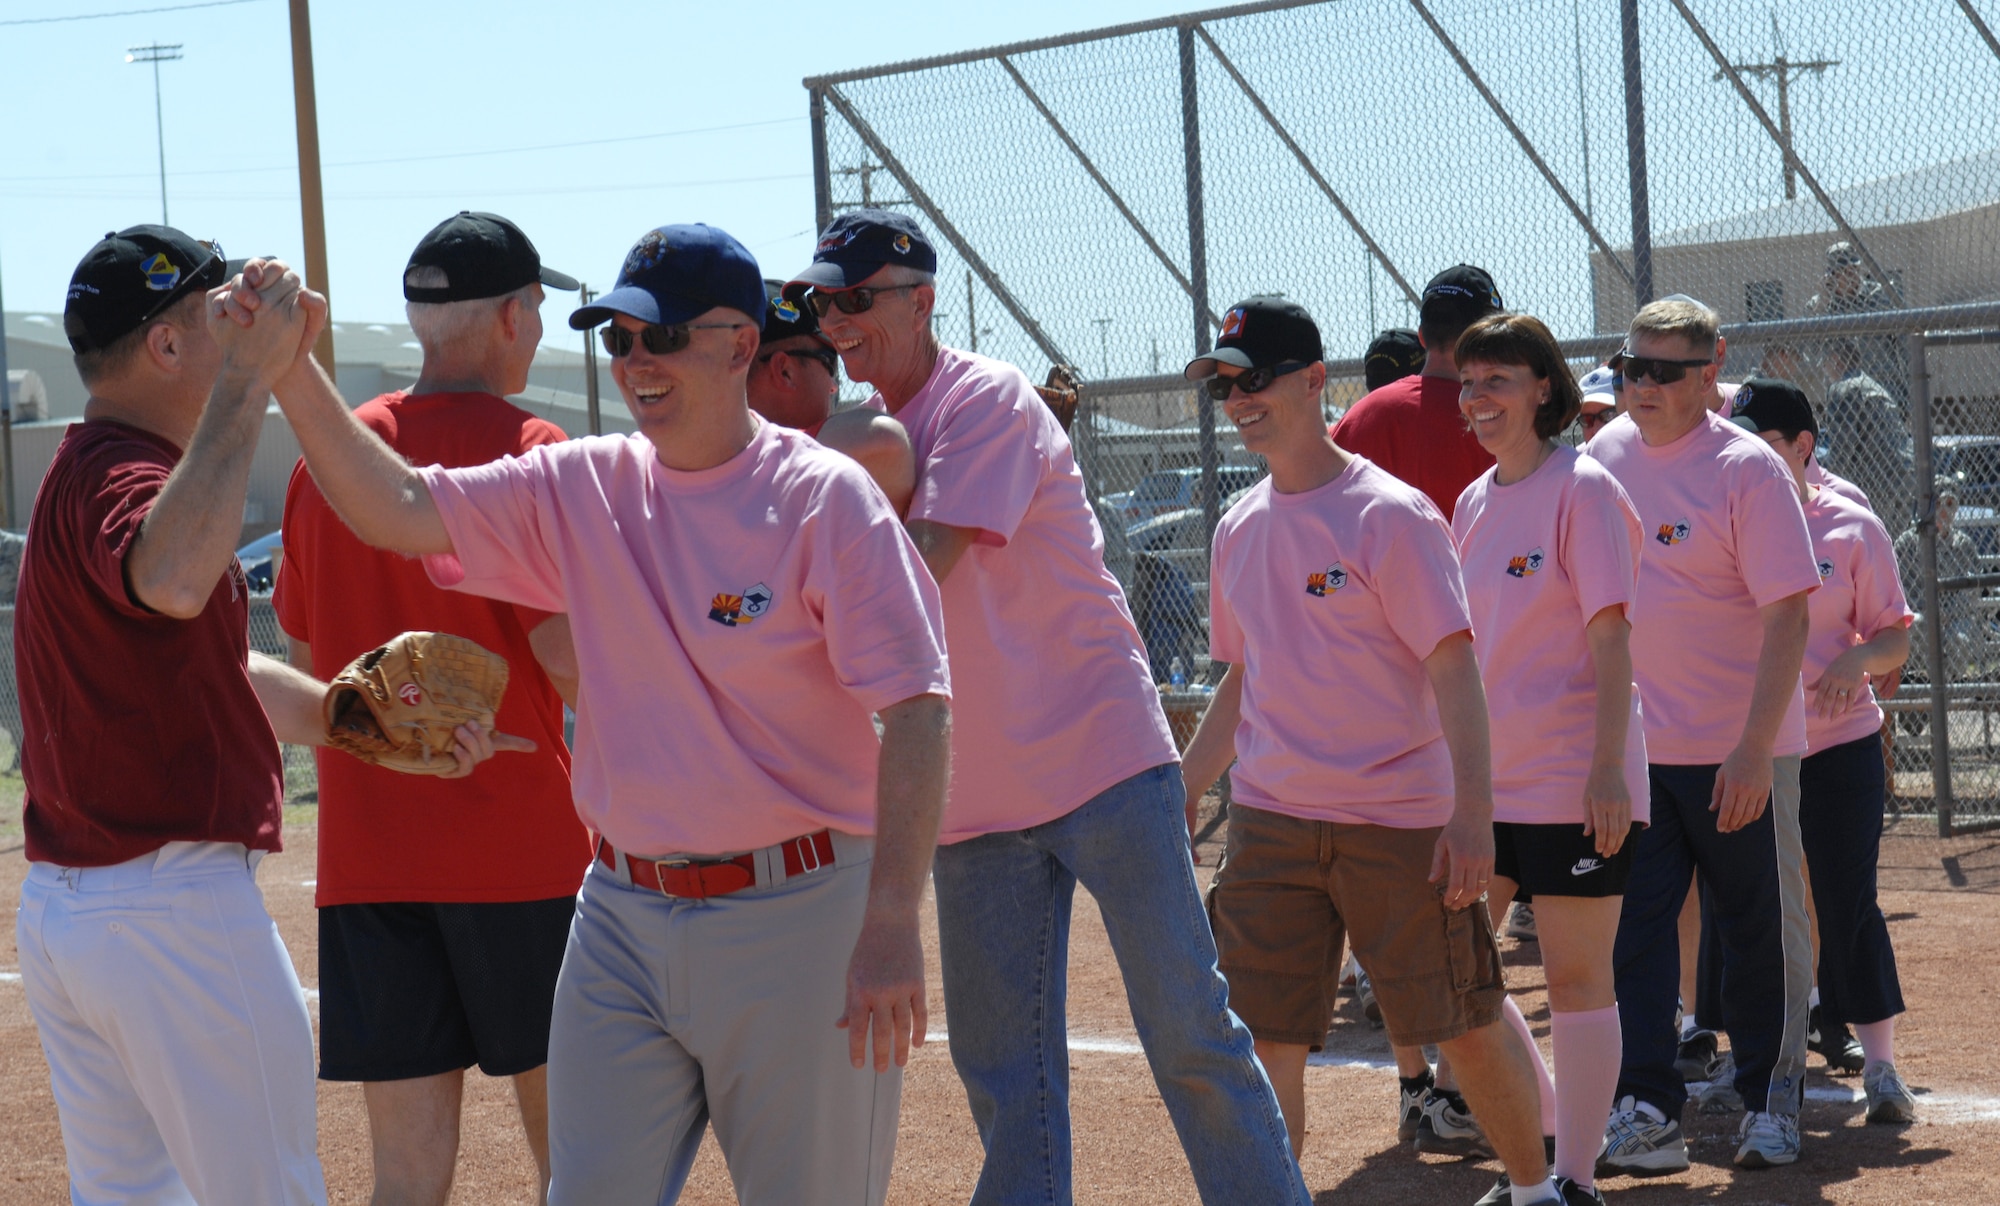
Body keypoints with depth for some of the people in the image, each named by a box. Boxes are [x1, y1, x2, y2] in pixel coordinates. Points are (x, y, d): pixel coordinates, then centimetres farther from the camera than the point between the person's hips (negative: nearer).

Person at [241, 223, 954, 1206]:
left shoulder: (823, 498, -10)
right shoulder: (582, 490, 6)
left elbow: (915, 710, -16)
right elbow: (396, 509, 0)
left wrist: (891, 926, -24)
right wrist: (291, 367, -14)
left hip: (795, 913, -5)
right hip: (622, 915, 5)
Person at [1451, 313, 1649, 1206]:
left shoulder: (1582, 491, -8)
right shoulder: (1473, 503, 13)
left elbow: (1611, 639, -13)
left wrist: (1609, 769, -20)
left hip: (1573, 780, -7)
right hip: (1481, 777, 8)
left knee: (1576, 977, -2)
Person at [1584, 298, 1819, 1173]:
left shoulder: (1747, 469, -12)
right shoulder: (1601, 456, 6)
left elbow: (1787, 614, -16)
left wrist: (1753, 749, -22)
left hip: (1739, 749, -5)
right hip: (1631, 742, 5)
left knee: (1761, 933, 5)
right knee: (1632, 926, -2)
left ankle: (1770, 1104, 18)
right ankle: (1647, 1114, -1)